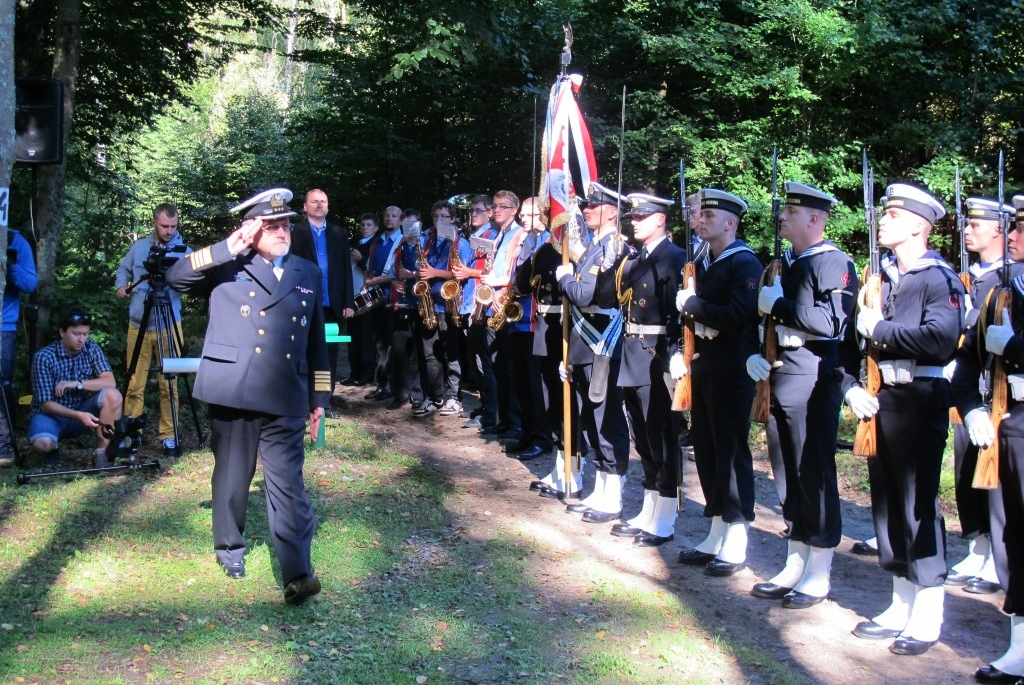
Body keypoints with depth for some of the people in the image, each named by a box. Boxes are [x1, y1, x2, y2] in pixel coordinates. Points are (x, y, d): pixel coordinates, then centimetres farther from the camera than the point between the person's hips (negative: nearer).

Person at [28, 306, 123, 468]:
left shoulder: (91, 348, -7)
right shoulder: (44, 357, -19)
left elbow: (110, 382, -16)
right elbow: (46, 404, -21)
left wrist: (78, 384, -28)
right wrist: (79, 415, -34)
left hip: (83, 411, 3)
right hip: (52, 413, -3)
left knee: (113, 395, -25)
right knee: (42, 444, -36)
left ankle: (100, 453, -13)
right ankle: (53, 449, 4)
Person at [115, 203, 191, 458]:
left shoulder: (184, 251, 0)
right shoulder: (139, 247, 8)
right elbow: (123, 269, 25)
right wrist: (121, 285, 7)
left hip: (169, 327, -2)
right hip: (138, 326, 2)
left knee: (168, 384, 0)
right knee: (134, 384, 4)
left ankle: (169, 436, 7)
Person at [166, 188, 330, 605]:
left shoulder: (308, 274, 15)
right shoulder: (228, 267, 6)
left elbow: (316, 342, 18)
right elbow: (177, 276, -8)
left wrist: (320, 398, 14)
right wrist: (228, 248, -13)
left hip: (285, 400, 1)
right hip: (232, 393, -1)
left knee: (288, 485, -5)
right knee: (233, 475, 13)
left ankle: (297, 574, -8)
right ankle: (229, 547, 34)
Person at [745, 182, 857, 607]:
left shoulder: (835, 263, -10)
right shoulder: (785, 263, 17)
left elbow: (831, 321, -24)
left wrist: (778, 305, -18)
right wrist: (755, 355, 3)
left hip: (814, 381, -8)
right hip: (783, 378, 8)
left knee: (816, 474, -1)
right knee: (792, 473, 13)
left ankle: (818, 576, 10)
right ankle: (795, 566, 23)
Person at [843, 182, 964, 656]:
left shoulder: (939, 278, -9)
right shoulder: (878, 277, 13)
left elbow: (941, 339, -25)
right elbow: (850, 338, 11)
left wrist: (880, 329, -15)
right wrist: (851, 386, -4)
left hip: (919, 403, -7)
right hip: (877, 401, 7)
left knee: (918, 505, -2)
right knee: (886, 503, 12)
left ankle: (927, 617, 10)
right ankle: (902, 605, 24)